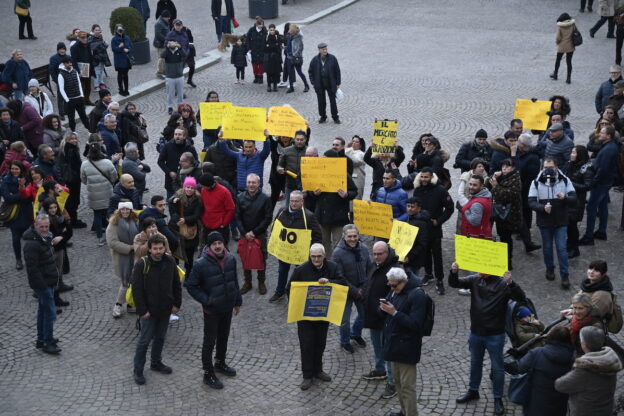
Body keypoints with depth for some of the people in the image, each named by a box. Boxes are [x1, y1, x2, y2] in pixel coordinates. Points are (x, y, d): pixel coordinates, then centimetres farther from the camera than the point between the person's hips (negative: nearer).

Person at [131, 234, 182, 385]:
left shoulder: (170, 262, -4)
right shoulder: (141, 265, -18)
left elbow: (176, 284, 6)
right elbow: (137, 289, -15)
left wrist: (177, 304, 3)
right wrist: (142, 310, -16)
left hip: (165, 309, 5)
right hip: (149, 310, -5)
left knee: (160, 337, 18)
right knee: (145, 340, 2)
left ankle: (156, 363, 37)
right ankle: (138, 370, 16)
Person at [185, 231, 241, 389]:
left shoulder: (231, 259, -7)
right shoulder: (201, 264, -22)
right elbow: (190, 285, -13)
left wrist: (237, 301, 13)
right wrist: (206, 300, -19)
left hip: (227, 307, 5)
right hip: (212, 310, -5)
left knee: (224, 337, 23)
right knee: (210, 341, 6)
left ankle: (220, 363, 45)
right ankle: (208, 374, 20)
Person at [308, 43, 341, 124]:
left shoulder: (332, 58, -5)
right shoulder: (315, 60, -3)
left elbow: (337, 71, 0)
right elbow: (310, 71, 6)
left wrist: (338, 83, -1)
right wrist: (313, 83, -1)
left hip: (331, 84, -1)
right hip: (319, 85, 1)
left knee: (333, 101, 5)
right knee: (321, 101, 8)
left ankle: (335, 117, 18)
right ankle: (323, 117, 23)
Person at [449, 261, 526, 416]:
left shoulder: (503, 284, -16)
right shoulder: (475, 279, -4)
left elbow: (521, 298, -26)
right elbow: (454, 284, -6)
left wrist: (511, 283, -44)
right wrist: (454, 272, -29)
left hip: (495, 335, -5)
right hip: (476, 332, 5)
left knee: (497, 367, 9)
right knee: (475, 363, 22)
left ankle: (498, 399, 24)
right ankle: (473, 391, 41)